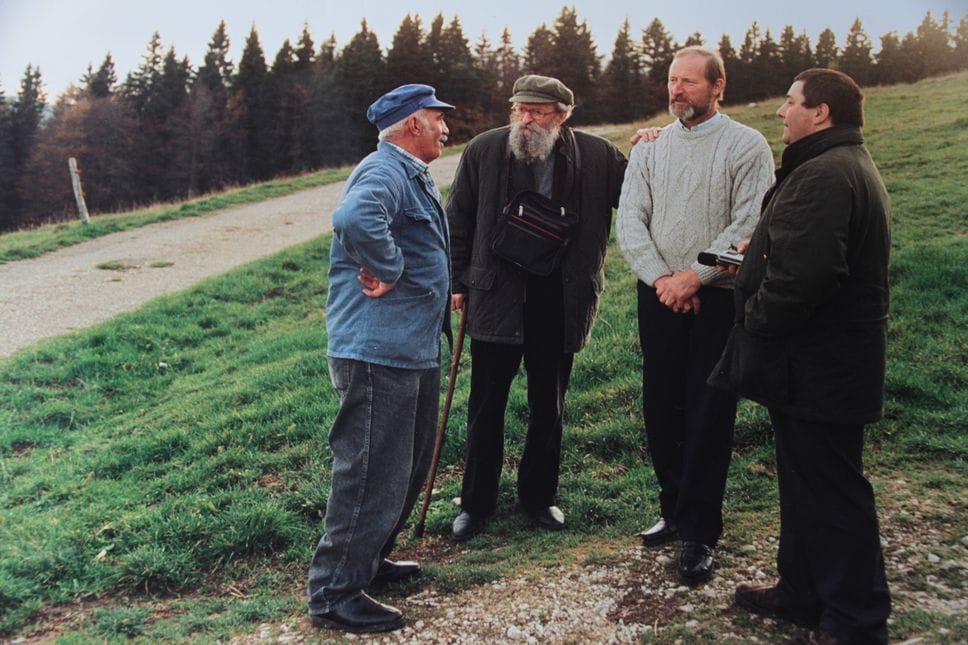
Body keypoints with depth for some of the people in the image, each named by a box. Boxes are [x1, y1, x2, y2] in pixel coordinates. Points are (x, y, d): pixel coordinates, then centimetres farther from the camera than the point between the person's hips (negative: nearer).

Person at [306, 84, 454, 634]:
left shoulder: (414, 176, 20)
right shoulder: (384, 171, -14)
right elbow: (356, 219, -37)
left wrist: (440, 295, 18)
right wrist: (388, 271, -24)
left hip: (415, 350, 11)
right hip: (378, 351, -11)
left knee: (409, 465, 20)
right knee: (371, 474, -4)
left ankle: (371, 558, 36)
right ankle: (335, 594, 8)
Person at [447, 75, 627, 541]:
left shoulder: (596, 156, 0)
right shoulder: (483, 151, -1)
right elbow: (458, 222, 4)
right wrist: (458, 284, 2)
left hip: (559, 300, 1)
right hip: (495, 295, -1)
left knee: (549, 404, 13)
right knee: (486, 403, 7)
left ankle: (539, 496, 32)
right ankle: (476, 502, 22)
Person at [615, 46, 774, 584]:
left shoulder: (747, 146, -3)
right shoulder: (651, 147, 9)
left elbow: (749, 226, -11)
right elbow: (629, 221, 1)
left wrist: (695, 276, -17)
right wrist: (661, 278, -11)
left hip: (718, 297, -4)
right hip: (659, 295, 4)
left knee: (708, 417, -1)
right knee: (661, 409, 10)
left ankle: (700, 531, 8)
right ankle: (675, 509, 27)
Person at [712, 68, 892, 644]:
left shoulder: (824, 174, -21)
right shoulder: (851, 166, 16)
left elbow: (801, 276, -31)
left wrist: (755, 319, -15)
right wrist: (759, 252, 9)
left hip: (817, 368, -11)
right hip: (827, 363, 11)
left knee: (831, 493, 1)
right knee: (806, 483, 19)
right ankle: (803, 594, 33)